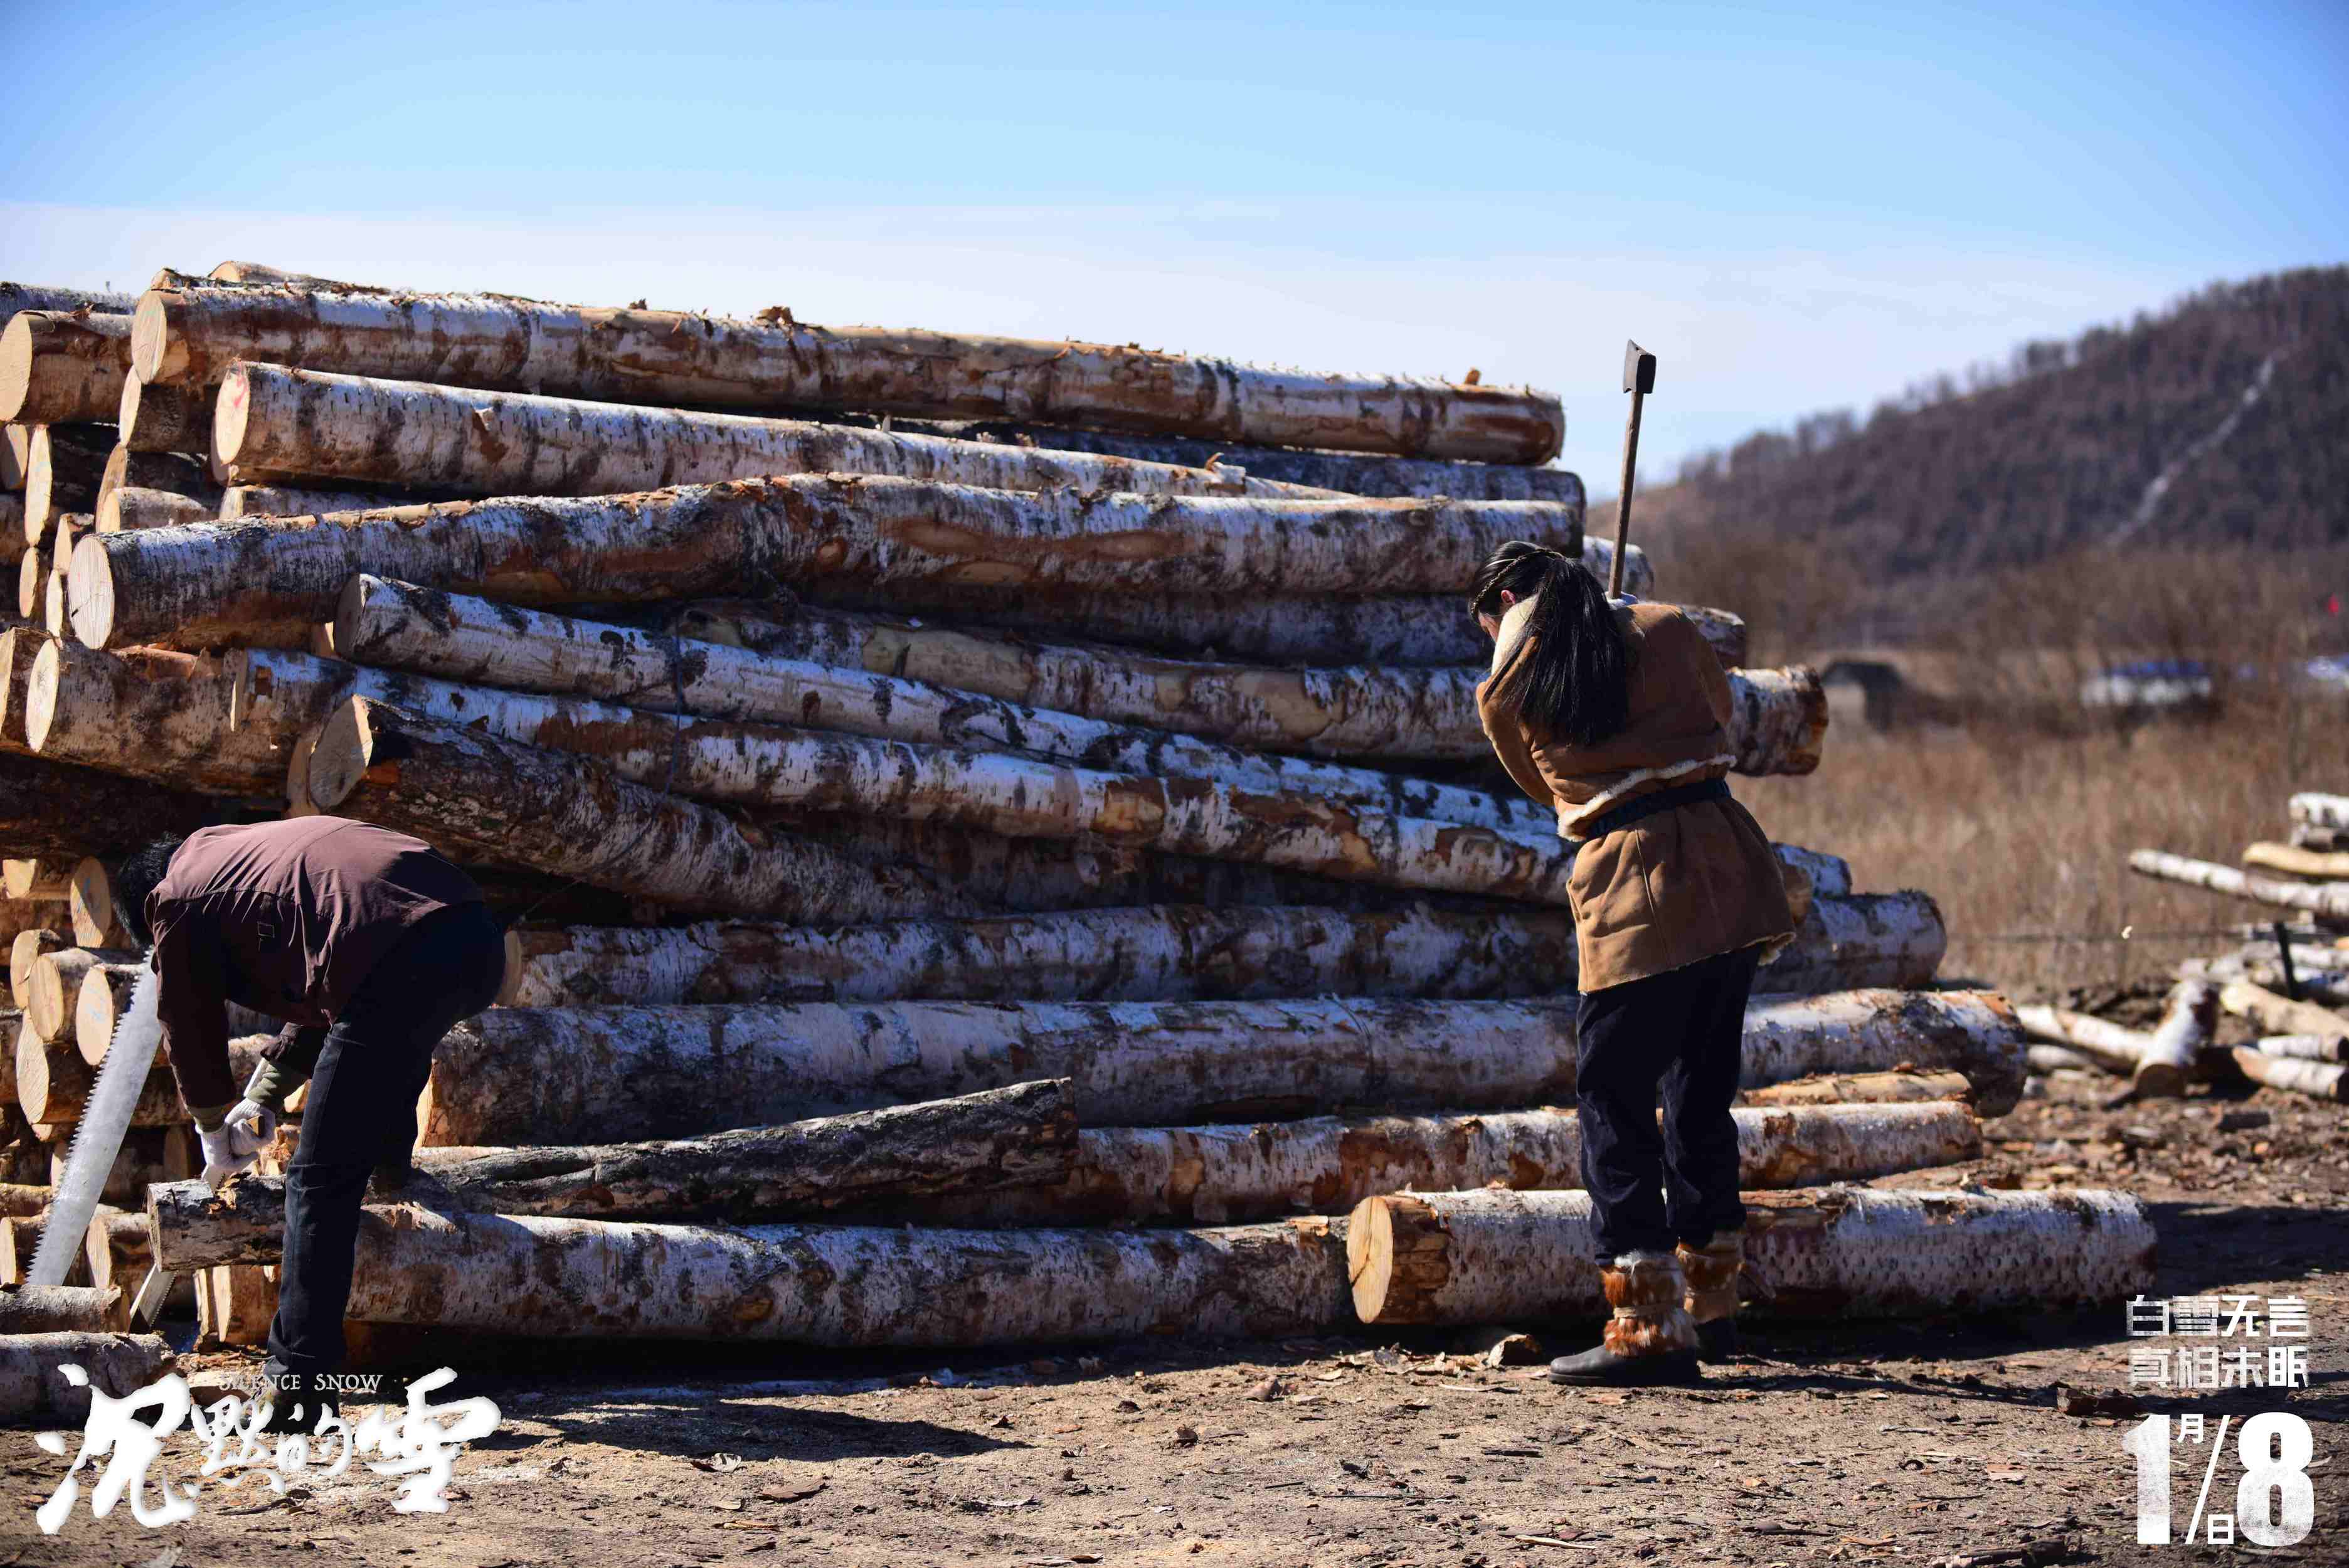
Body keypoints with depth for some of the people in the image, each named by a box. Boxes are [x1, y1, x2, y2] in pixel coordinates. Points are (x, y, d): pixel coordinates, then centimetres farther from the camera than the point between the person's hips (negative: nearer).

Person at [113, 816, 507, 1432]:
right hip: (480, 941, 7)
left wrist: (216, 1134, 43)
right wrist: (262, 1098, 50)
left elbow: (192, 1034, 26)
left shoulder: (176, 902, 17)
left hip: (398, 964, -7)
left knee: (320, 1179, 0)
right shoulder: (247, 850, 40)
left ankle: (297, 1383, 0)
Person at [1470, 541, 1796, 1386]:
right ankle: (1708, 1306, 28)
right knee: (1701, 1092, 17)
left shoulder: (1504, 691, 5)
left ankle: (1652, 1327, -4)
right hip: (1730, 866, 5)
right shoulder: (1666, 628, 13)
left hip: (1633, 889, -5)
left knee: (1613, 1096, 3)